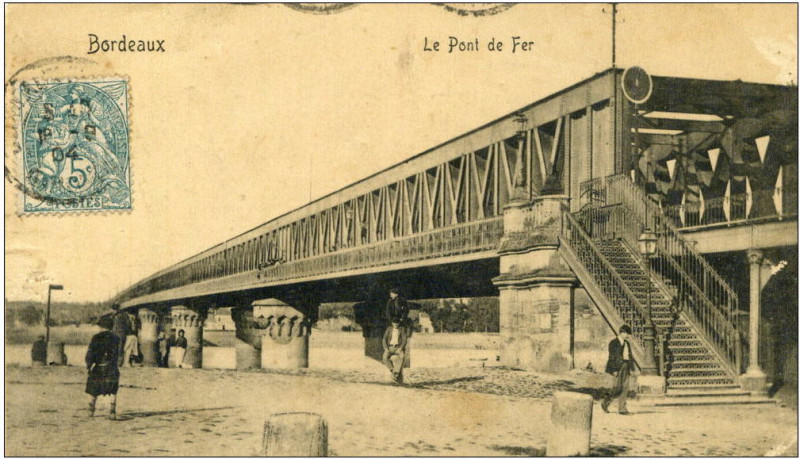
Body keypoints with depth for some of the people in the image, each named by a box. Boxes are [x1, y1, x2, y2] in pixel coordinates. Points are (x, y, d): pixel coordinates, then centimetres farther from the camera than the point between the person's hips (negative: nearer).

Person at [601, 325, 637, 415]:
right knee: (618, 387, -12)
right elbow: (612, 357, -11)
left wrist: (631, 368, 12)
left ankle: (622, 409, 4)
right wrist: (614, 370, -17)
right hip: (618, 366, -7)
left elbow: (630, 356, 18)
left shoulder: (627, 343, 16)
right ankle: (605, 403, 5)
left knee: (624, 388, 3)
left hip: (626, 366, 7)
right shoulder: (613, 343, -7)